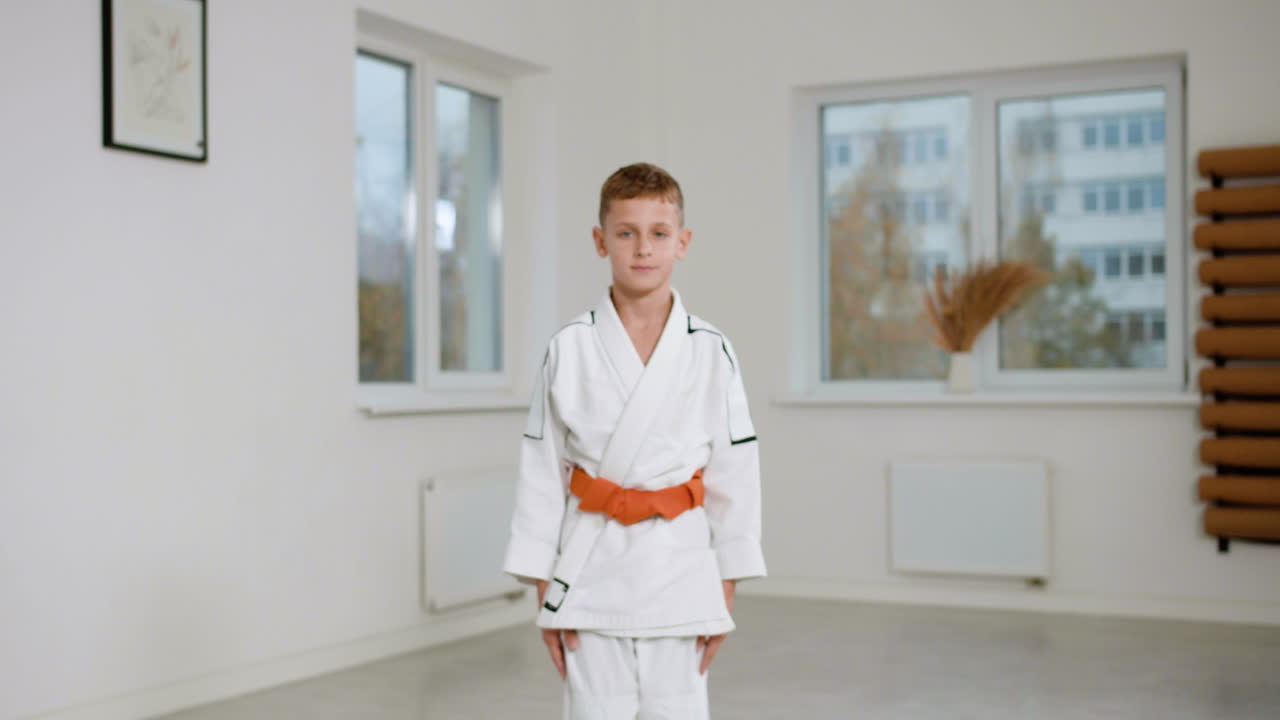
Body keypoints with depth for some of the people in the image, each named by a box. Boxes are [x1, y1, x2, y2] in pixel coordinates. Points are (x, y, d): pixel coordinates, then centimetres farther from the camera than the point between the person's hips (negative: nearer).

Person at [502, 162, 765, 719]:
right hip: (591, 565, 0)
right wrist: (544, 592, 1)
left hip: (680, 566, 0)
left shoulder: (710, 351, -1)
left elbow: (734, 472, 3)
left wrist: (726, 593, 4)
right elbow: (542, 470, 2)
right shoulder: (569, 349, -2)